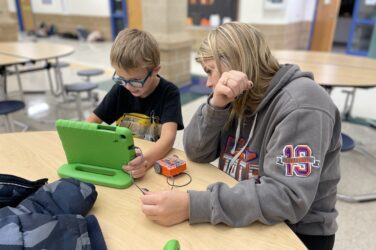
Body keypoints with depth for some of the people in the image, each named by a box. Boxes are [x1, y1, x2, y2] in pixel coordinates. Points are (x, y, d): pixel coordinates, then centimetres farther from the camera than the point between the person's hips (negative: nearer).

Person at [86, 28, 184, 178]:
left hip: (155, 161, -3)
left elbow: (168, 137, -25)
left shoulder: (169, 93, -13)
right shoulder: (120, 89, -1)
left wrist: (146, 160, -43)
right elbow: (92, 120, 4)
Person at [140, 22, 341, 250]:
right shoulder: (239, 99, -1)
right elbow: (196, 152, -5)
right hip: (244, 220, 5)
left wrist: (192, 206, -36)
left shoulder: (301, 103, -22)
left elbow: (286, 197, -30)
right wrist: (216, 105, -21)